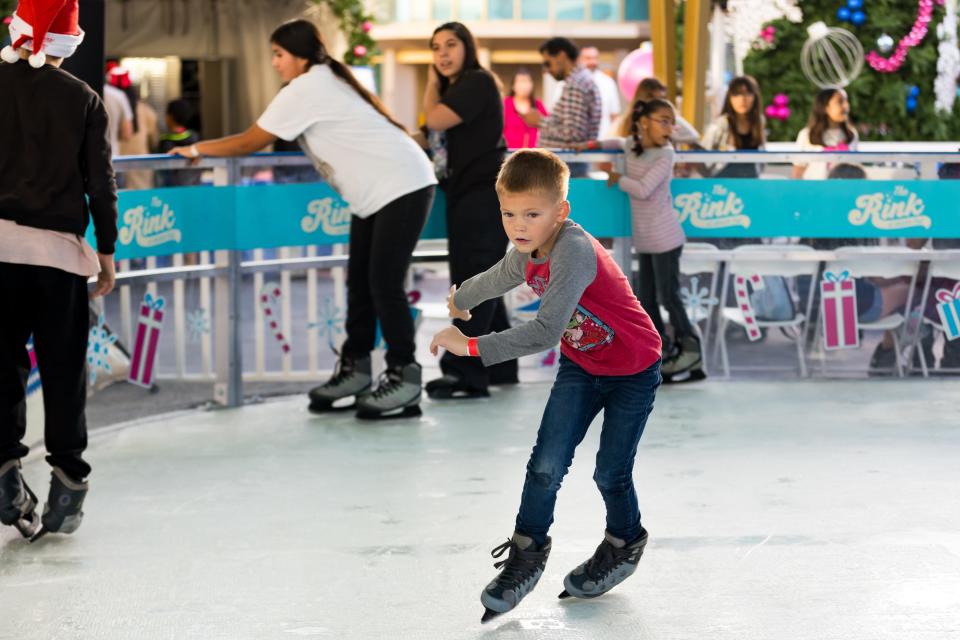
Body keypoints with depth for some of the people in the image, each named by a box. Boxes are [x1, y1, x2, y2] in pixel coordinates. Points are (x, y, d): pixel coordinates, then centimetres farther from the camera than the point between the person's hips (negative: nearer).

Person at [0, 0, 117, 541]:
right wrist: (107, 249, 11)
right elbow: (100, 181, 3)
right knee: (64, 369, 6)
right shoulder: (83, 99, 1)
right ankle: (68, 476, 5)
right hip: (59, 249, 0)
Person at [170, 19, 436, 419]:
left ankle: (403, 378, -10)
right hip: (378, 191, 10)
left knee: (384, 283, -12)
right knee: (361, 282, 9)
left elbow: (249, 143, -11)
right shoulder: (327, 80, 14)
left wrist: (198, 149, 0)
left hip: (402, 187, -10)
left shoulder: (305, 90, -14)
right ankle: (354, 369, 14)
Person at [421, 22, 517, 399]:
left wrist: (434, 84, -4)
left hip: (485, 192, -11)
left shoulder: (478, 82, -11)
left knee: (474, 283, -14)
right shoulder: (452, 87, 19)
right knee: (475, 283, 13)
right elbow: (434, 128, 12)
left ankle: (466, 374, -18)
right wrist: (434, 80, 12)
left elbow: (435, 119, -19)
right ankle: (500, 367, 20)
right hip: (464, 193, 11)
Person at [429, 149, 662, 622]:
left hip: (633, 371, -6)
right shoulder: (527, 255, -10)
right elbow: (494, 280, 17)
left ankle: (624, 547, 32)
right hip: (581, 365, 6)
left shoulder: (574, 252, -37)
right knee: (546, 463, -3)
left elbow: (546, 332, -48)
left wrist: (471, 346, -45)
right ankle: (527, 556, 13)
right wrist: (460, 300, 37)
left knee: (611, 473, 3)